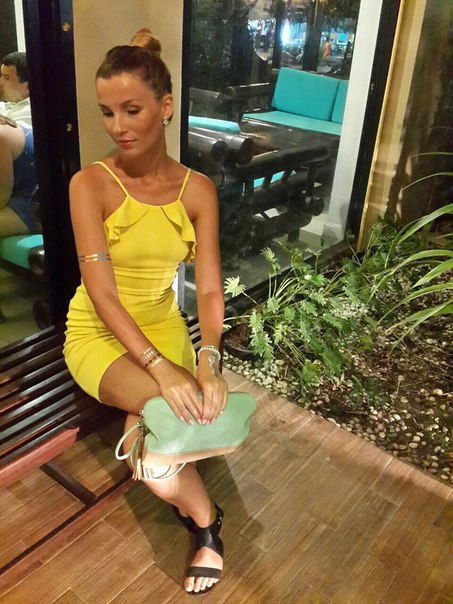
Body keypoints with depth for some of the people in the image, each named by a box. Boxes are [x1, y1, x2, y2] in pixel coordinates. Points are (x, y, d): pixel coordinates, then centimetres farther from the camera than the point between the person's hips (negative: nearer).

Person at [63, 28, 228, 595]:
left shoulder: (197, 189, -7)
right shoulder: (89, 184, -15)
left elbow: (209, 288, -12)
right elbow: (102, 294, -22)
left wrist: (208, 362, -29)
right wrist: (161, 369, -33)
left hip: (162, 326, 2)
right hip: (98, 333, -2)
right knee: (172, 411, -27)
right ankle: (206, 522, 1)